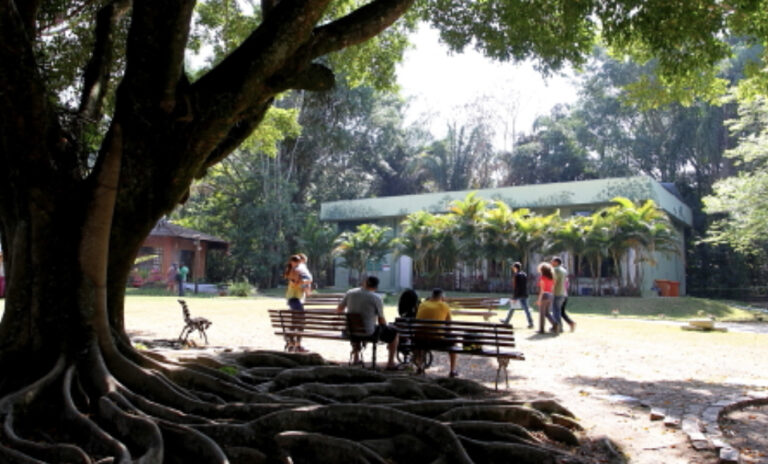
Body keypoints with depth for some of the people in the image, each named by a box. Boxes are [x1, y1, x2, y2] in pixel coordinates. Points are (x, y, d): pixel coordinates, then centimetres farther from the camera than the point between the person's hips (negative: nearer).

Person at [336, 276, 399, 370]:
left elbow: (339, 310, 10)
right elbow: (381, 320, -7)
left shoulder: (350, 293, -2)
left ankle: (356, 358, 48)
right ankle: (390, 363, 21)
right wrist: (384, 328, 16)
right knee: (394, 333, 15)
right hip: (369, 332, -5)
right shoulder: (376, 298, -14)